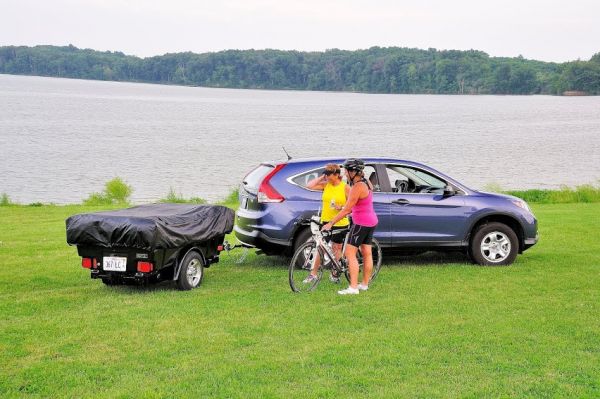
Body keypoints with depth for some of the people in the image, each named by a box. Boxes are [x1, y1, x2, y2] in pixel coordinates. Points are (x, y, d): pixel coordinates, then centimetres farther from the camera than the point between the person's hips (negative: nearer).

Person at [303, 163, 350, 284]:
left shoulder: (345, 188, -6)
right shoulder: (325, 185, 3)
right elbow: (309, 186, -6)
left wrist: (342, 207, -20)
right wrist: (321, 177, -4)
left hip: (340, 223, -2)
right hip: (325, 222, 2)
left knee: (337, 248, 8)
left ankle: (334, 274, 22)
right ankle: (313, 274, 11)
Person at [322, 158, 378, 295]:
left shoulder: (357, 187, -21)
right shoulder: (366, 183, 8)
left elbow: (347, 209, -21)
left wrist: (331, 223, -17)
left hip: (361, 223, -10)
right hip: (371, 221, 10)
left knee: (350, 253, -7)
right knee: (367, 254, 13)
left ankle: (353, 287, -10)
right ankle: (365, 284, 21)